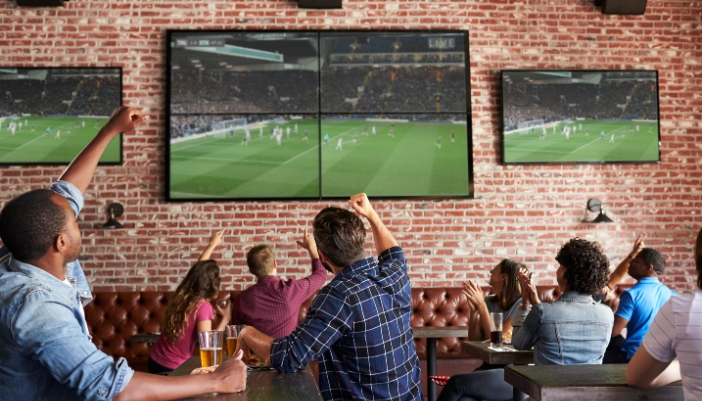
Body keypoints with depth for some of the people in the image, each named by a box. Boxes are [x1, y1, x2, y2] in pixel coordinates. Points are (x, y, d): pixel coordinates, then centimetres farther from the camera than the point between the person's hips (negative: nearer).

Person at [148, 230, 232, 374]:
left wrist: (211, 245, 33)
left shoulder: (181, 295, 0)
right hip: (173, 369, -7)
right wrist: (225, 319, -14)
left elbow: (198, 271, 19)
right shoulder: (203, 306, -20)